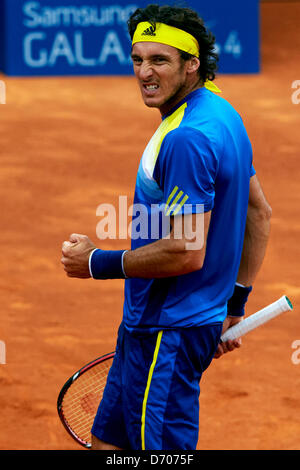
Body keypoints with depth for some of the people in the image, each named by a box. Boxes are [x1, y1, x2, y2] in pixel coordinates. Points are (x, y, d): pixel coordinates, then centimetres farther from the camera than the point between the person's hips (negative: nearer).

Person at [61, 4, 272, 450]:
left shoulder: (186, 138, -23)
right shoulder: (223, 113, 9)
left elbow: (187, 253, -26)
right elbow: (259, 213, 18)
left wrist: (97, 262, -14)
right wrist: (235, 304, 22)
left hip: (167, 333, -10)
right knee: (107, 441, 17)